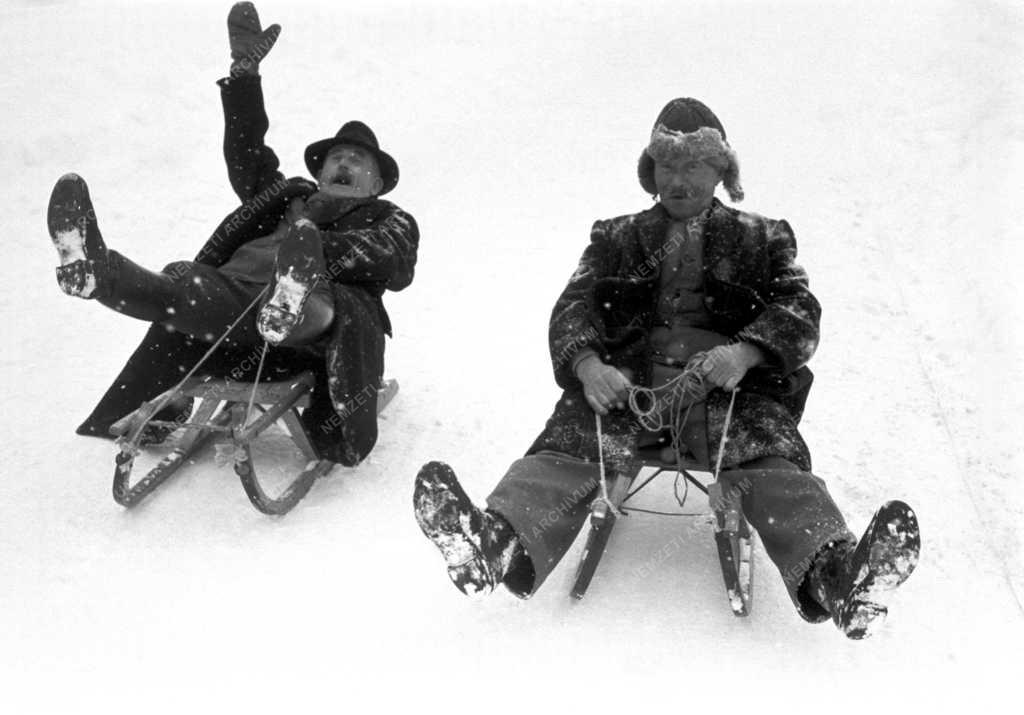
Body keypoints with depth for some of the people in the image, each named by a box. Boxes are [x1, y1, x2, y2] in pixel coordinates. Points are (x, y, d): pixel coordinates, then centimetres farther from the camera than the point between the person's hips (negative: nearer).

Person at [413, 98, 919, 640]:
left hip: (725, 379, 0)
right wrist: (587, 363, -12)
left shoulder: (760, 239, 26)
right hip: (625, 378, 1)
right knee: (572, 439, -30)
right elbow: (573, 307, 13)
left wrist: (745, 351, -14)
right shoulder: (617, 238, 28)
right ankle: (500, 543, -54)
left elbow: (799, 311, 11)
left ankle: (831, 572, -54)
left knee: (771, 456, -31)